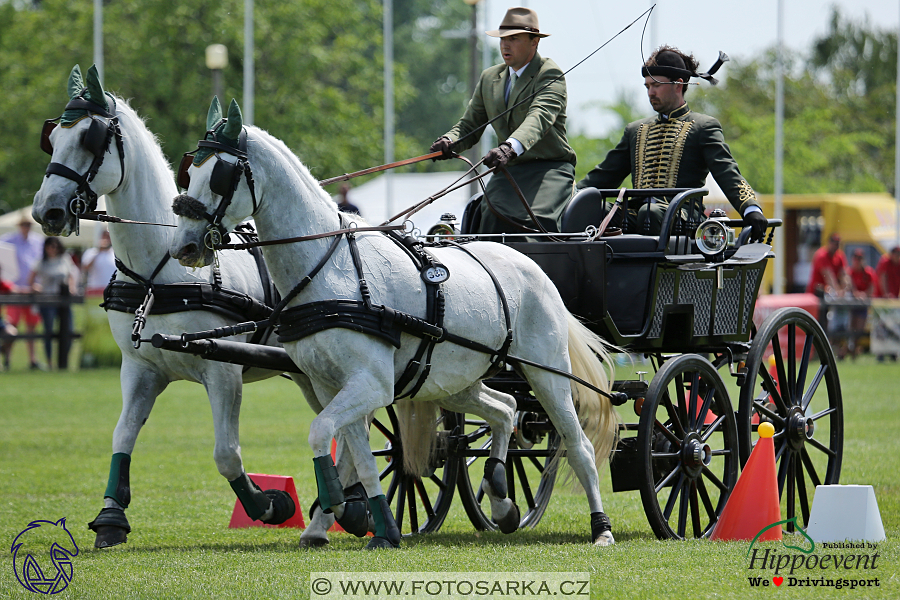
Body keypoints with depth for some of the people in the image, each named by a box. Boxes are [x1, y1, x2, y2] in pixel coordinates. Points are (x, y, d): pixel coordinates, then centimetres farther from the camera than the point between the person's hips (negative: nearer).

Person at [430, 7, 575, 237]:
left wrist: (511, 148, -43)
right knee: (492, 218, -26)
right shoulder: (489, 78, 18)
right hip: (509, 170, 5)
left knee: (538, 221, -33)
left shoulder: (551, 75, -4)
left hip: (550, 168, -5)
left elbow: (540, 117, -23)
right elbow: (470, 125, 19)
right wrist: (449, 142, -8)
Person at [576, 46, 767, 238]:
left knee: (650, 214, -40)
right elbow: (604, 176, 29)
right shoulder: (635, 130, 29)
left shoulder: (704, 127, 12)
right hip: (636, 213, 4)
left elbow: (727, 173, -2)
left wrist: (751, 209, -20)